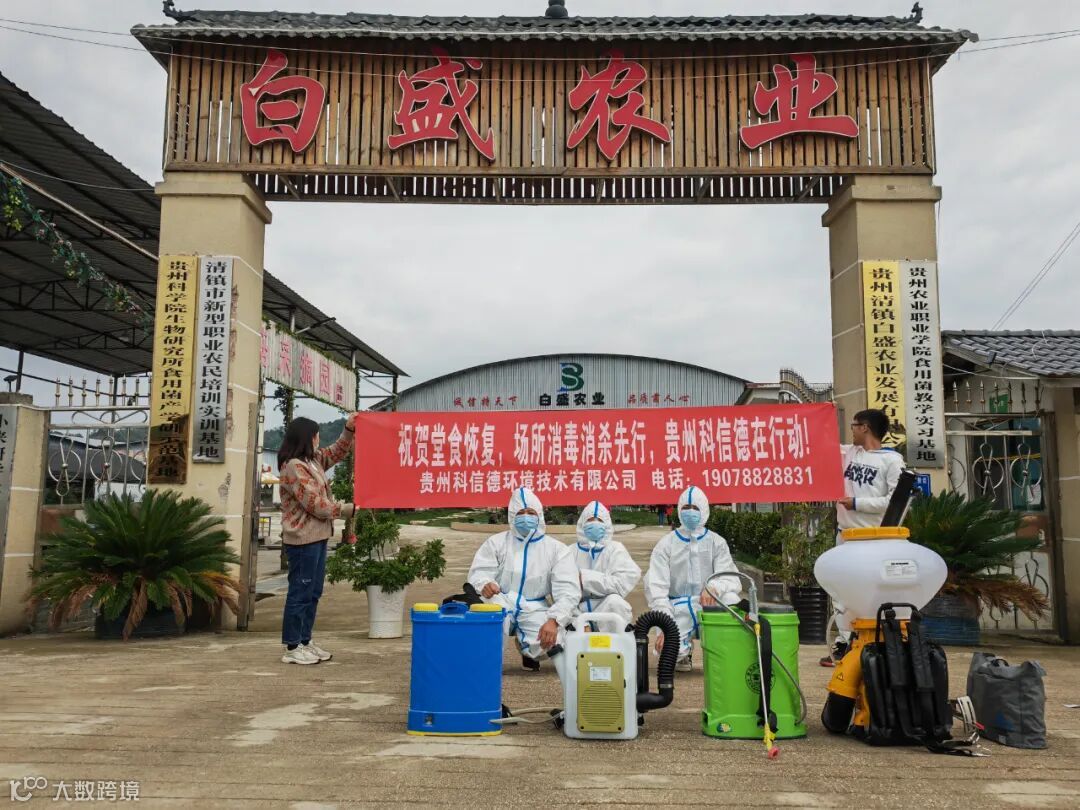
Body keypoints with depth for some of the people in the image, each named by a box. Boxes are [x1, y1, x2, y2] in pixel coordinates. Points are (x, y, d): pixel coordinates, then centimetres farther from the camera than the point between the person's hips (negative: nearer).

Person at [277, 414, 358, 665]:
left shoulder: (313, 460, 11)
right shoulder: (293, 466, -16)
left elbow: (336, 453, 27)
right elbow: (315, 504, -19)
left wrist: (349, 430, 11)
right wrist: (347, 510, -9)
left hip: (318, 536, 10)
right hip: (303, 539, -10)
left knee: (313, 592, 14)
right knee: (301, 592, -2)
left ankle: (305, 641, 23)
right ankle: (292, 648, 7)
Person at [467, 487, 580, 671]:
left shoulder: (556, 549, 3)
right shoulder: (496, 542, 6)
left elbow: (568, 591, -6)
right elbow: (479, 572, -6)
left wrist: (553, 620, -25)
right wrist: (484, 584, -33)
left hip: (534, 609, 1)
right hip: (501, 604, 0)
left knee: (549, 637, -30)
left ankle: (529, 650, 11)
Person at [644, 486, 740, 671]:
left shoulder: (716, 542, 5)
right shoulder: (666, 544, 1)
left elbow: (730, 577, -8)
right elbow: (656, 588, -6)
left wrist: (714, 587, -33)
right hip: (678, 610, 0)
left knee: (731, 600, -32)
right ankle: (684, 648, 15)